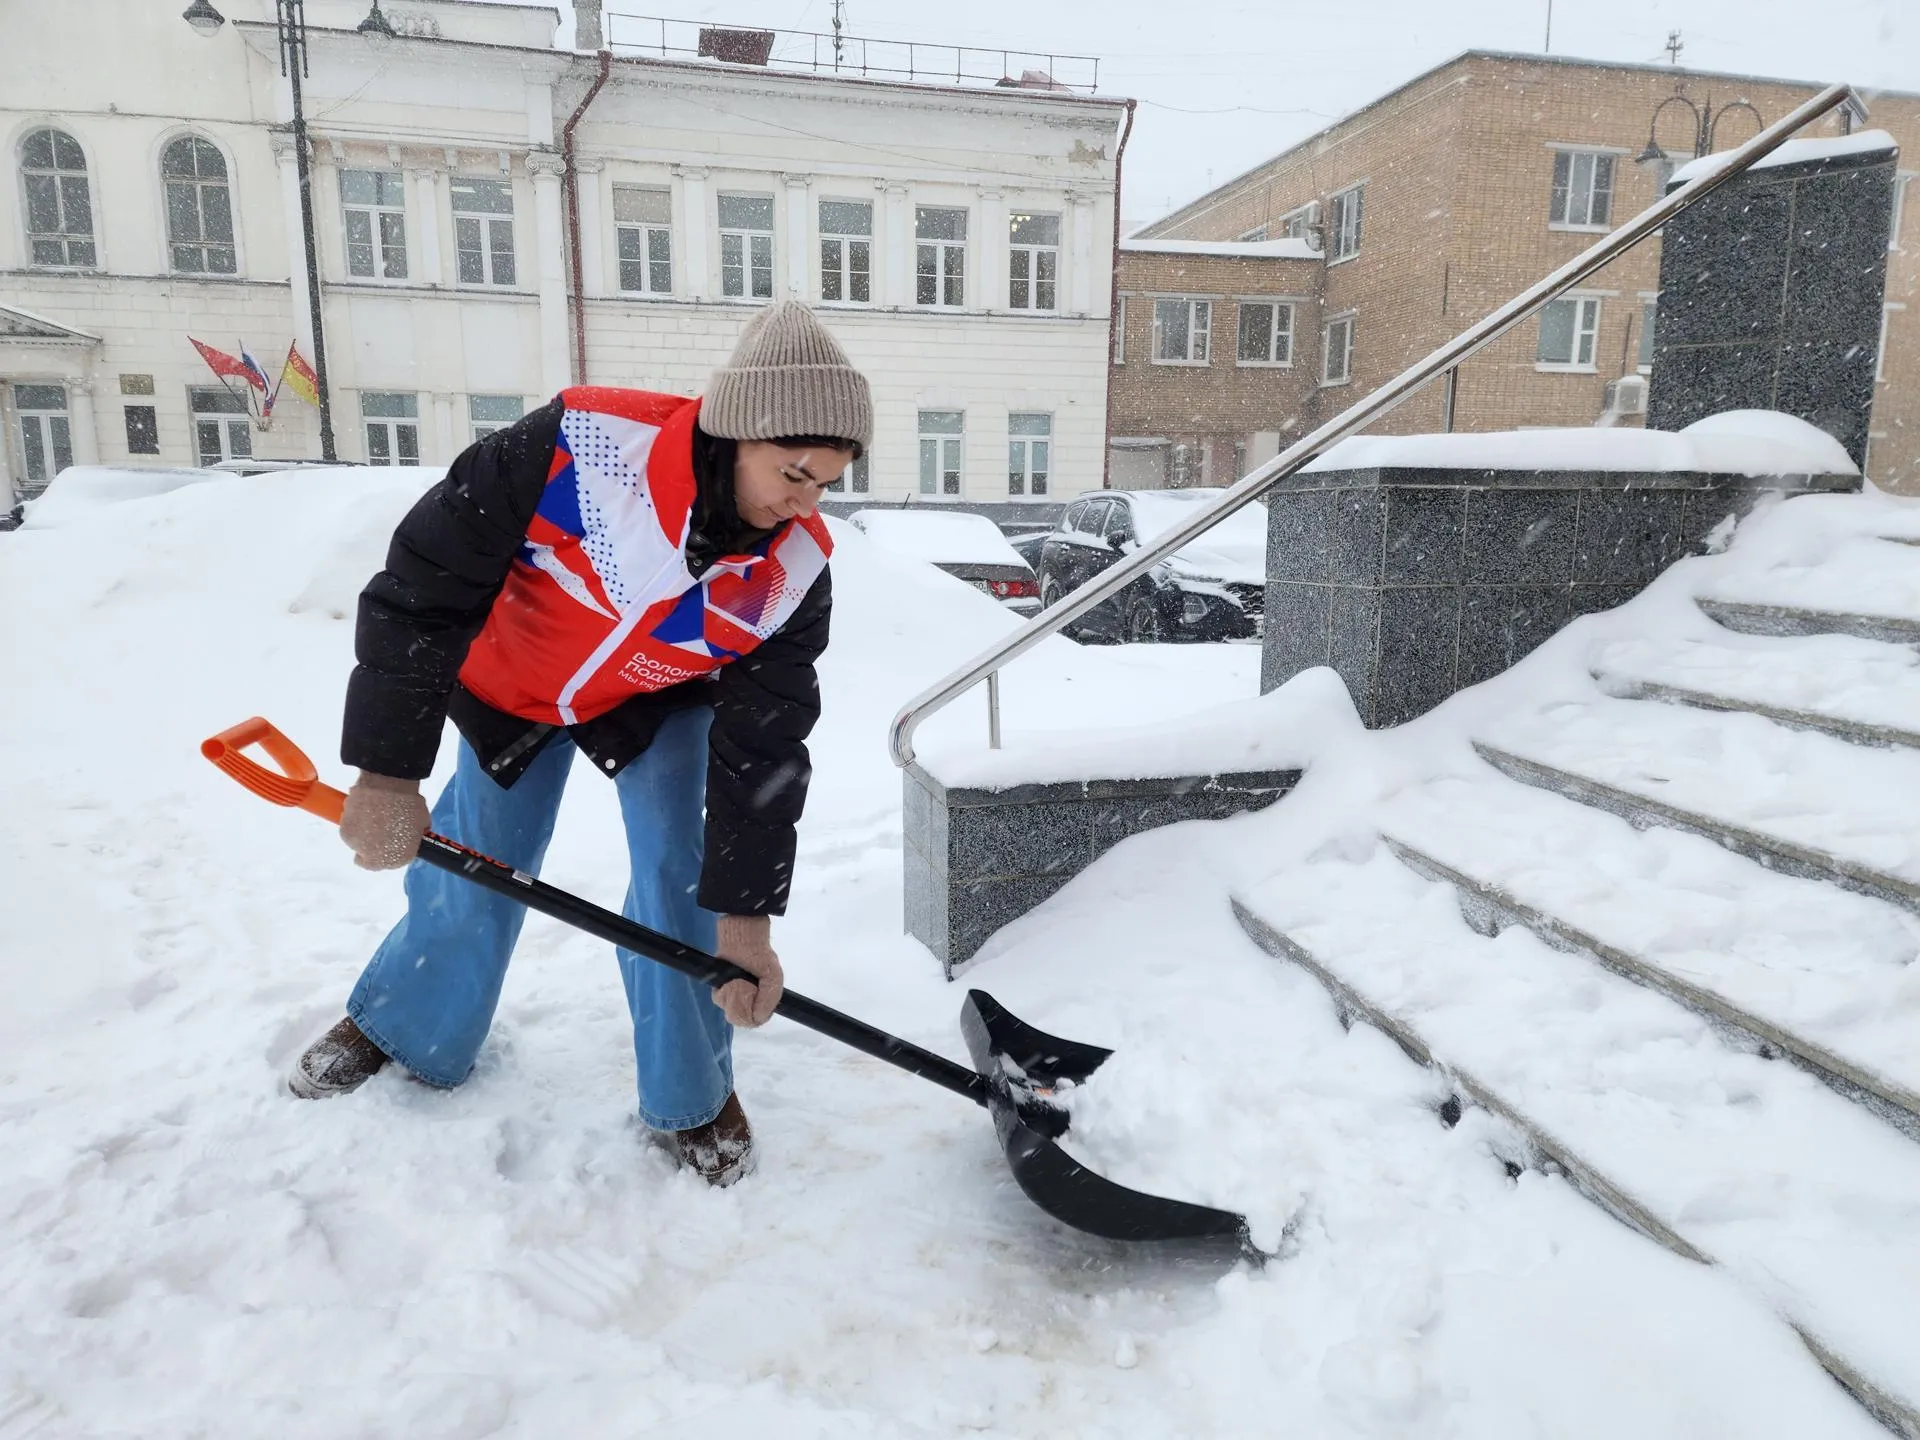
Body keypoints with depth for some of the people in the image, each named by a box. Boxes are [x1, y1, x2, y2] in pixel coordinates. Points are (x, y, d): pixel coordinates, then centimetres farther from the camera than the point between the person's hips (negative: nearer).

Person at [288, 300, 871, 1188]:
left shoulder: (794, 572, -28)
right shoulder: (581, 445, -38)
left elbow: (764, 748, -23)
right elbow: (425, 587, -29)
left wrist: (746, 914, -23)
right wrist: (387, 771, -27)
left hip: (660, 701, 1)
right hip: (512, 683, -1)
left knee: (683, 877, -9)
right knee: (467, 881, 9)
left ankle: (690, 1101, 12)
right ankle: (401, 1029, 40)